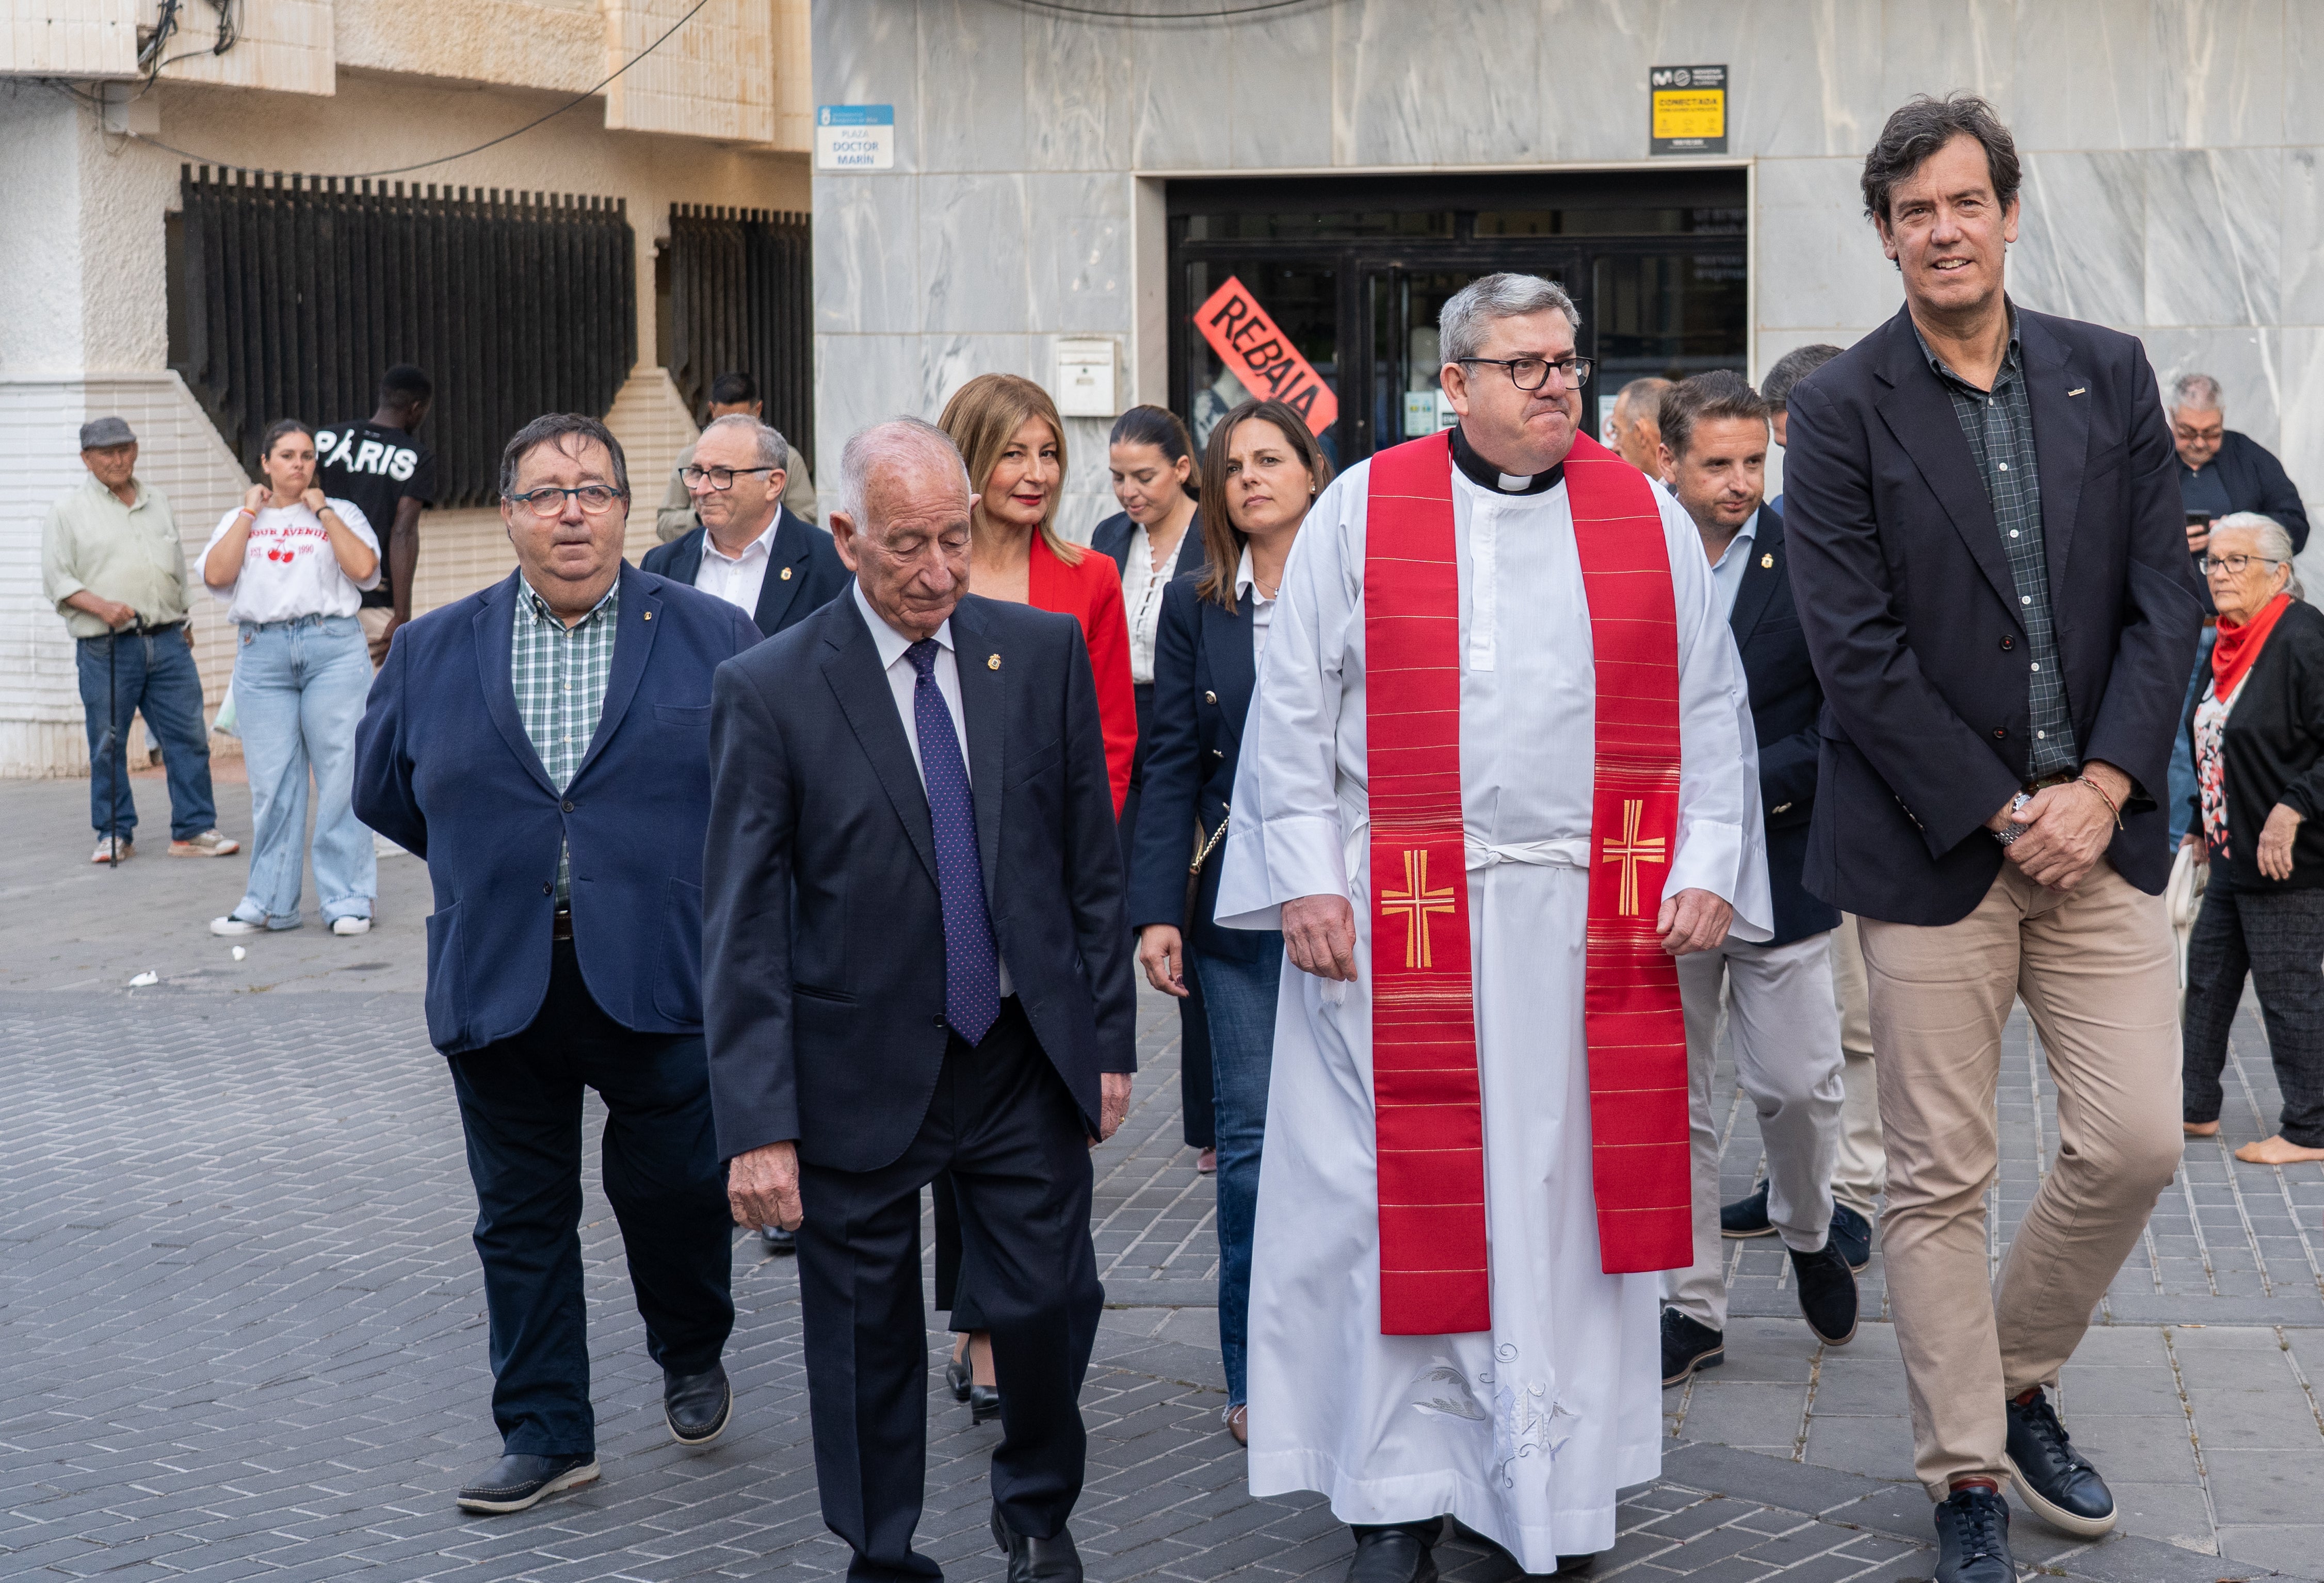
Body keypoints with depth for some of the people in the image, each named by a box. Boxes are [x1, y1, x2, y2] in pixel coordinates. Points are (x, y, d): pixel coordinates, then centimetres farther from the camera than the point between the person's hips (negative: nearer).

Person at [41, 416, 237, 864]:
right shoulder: (68, 511, 3)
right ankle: (115, 834, 12)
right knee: (108, 745, 1)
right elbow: (56, 579, -2)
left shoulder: (157, 503, 17)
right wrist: (99, 606, -16)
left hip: (167, 641, 3)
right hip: (106, 649, -3)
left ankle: (194, 830, 4)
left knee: (188, 736, -1)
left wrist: (184, 623, 21)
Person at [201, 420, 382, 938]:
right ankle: (269, 901, 9)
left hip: (333, 647, -2)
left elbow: (362, 568, -6)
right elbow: (216, 574, 0)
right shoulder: (240, 520, 17)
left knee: (340, 774, -5)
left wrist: (321, 510, -1)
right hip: (261, 652, 2)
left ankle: (347, 899, 1)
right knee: (271, 782, 1)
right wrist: (251, 512, 3)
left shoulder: (340, 513, 12)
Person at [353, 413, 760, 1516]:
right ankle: (546, 1435, 17)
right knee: (521, 1220, 7)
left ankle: (693, 1357, 33)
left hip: (660, 981, -2)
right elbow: (382, 791, 18)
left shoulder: (713, 638, 2)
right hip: (499, 992, 2)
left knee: (675, 1189, 4)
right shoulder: (432, 652, 7)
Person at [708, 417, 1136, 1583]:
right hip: (861, 1078, -2)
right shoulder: (767, 690, -9)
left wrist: (1111, 1039, 5)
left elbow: (1091, 862, 7)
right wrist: (757, 1126, -13)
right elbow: (742, 925, -9)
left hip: (1027, 1061, 2)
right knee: (869, 1337, 9)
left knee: (1050, 1304, 9)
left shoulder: (1043, 653, 1)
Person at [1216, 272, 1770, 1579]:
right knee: (1411, 1196, 2)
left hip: (1598, 921, 2)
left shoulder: (1649, 518, 8)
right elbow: (1295, 707, 1)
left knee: (1572, 1189, 6)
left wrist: (1705, 869, 0)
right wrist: (1306, 879, -5)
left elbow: (1711, 712, 9)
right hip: (1403, 918, -1)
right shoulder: (1362, 511, 2)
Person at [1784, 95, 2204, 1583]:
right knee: (1940, 1177, 2)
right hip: (1933, 839, -3)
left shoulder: (2110, 375, 7)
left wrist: (2103, 787, -7)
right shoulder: (1843, 411, -4)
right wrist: (1998, 814, -11)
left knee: (2136, 1140, 1)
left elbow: (2164, 602, 5)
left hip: (2096, 827, 3)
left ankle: (2019, 1377, 26)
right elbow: (1859, 652, -9)